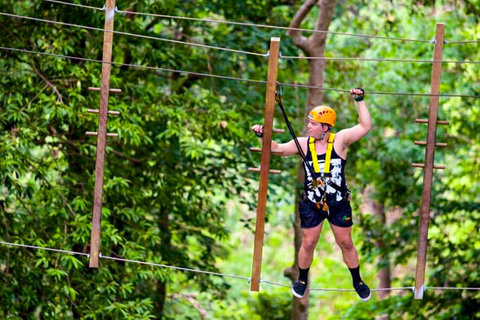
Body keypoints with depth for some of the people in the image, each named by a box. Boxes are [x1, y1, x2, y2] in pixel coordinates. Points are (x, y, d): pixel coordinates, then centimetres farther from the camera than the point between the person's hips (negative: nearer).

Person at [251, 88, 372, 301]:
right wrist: (263, 136, -17)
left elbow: (365, 126, -19)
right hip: (311, 204, 1)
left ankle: (358, 282, 28)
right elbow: (277, 148, -1)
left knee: (346, 243, 11)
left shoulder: (340, 140, -12)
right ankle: (302, 280, 33)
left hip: (339, 203, -1)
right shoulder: (304, 144, -5)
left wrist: (360, 101, -23)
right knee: (308, 244, 10)